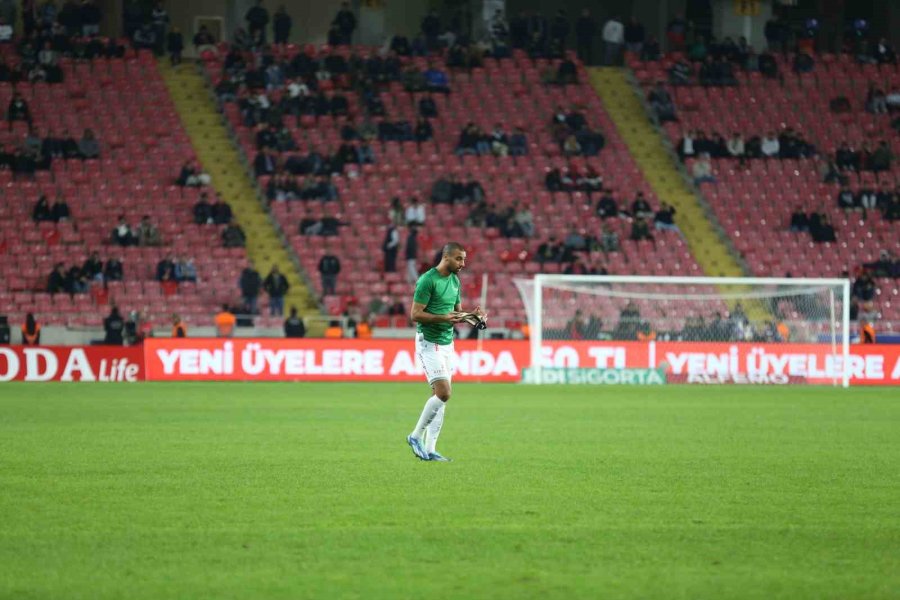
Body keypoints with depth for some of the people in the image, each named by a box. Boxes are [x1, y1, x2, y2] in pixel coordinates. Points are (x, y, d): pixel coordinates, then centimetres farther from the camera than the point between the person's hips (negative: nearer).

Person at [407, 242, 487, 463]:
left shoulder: (455, 280, 12)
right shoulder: (428, 280, -14)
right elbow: (415, 314, -16)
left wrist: (472, 315, 2)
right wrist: (444, 318, -25)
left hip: (447, 343, 8)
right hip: (429, 343, -8)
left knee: (440, 396, 5)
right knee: (443, 393, -16)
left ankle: (429, 449, 8)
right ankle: (416, 436, 0)